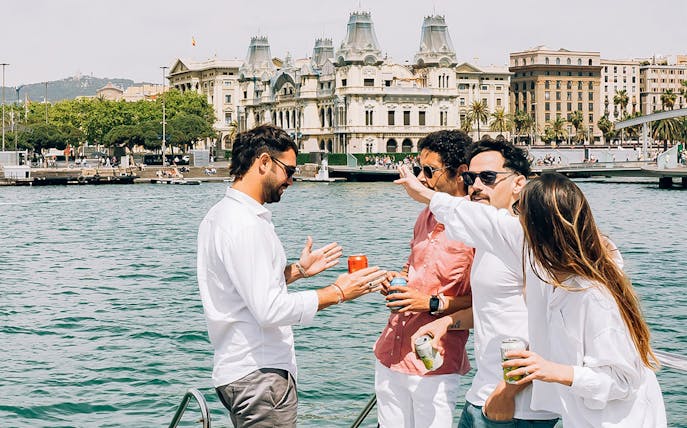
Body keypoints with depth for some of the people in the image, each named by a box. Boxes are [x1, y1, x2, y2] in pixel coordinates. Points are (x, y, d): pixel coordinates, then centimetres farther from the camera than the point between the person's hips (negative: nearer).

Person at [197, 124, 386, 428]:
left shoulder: (221, 214, 13)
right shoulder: (247, 225, -20)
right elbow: (269, 310, -24)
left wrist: (297, 270, 18)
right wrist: (337, 293, -16)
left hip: (234, 368, 10)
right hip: (259, 375, -10)